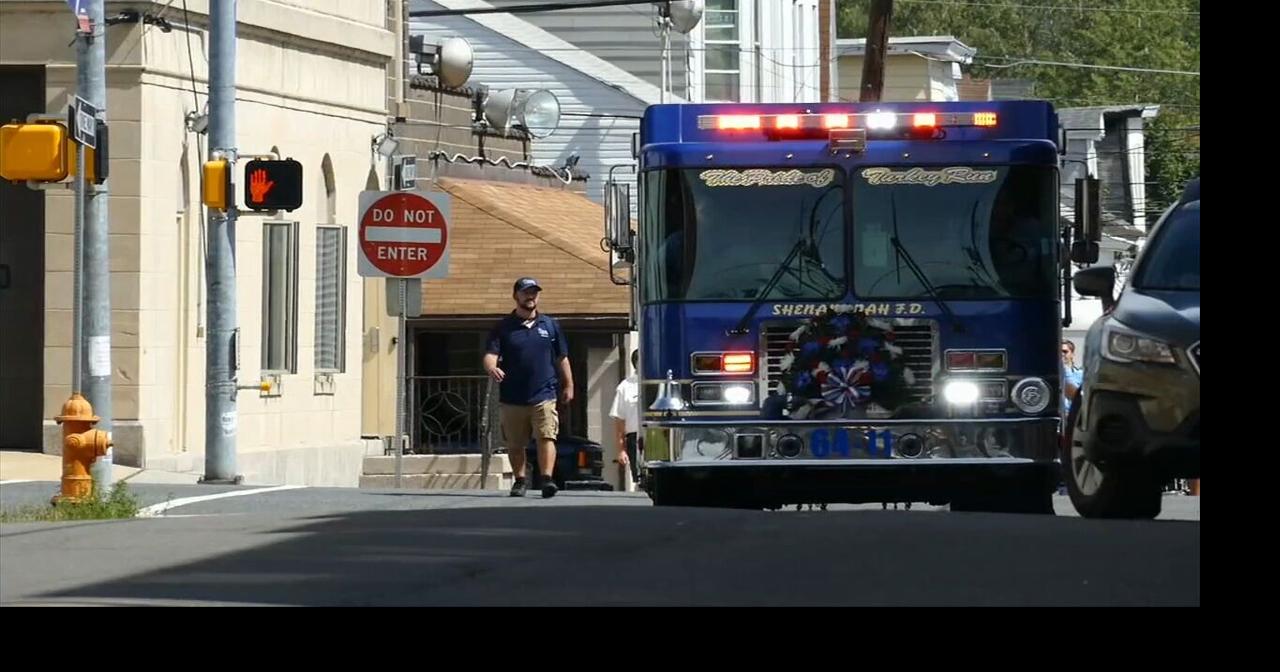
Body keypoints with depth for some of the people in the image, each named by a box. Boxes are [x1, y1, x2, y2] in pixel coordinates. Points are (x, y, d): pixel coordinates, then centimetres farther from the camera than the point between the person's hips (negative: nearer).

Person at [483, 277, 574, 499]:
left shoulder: (550, 325, 11)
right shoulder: (503, 327, 5)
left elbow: (562, 358, 17)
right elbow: (490, 354, -7)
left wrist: (568, 385, 14)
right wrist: (492, 368, -29)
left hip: (544, 395, -1)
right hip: (512, 397, 1)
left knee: (546, 437, -16)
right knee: (515, 444, 8)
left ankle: (547, 478, -23)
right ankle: (520, 481, 21)